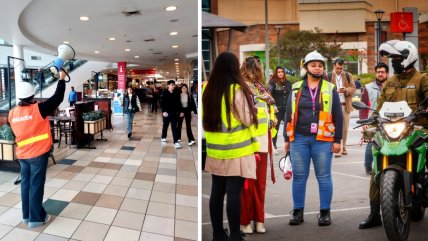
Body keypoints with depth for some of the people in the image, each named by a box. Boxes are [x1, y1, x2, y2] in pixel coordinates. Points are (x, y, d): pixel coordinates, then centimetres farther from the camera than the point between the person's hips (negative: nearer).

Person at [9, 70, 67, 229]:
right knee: (36, 185, 1)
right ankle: (36, 218, 9)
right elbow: (58, 98, -11)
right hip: (38, 154, -5)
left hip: (22, 154, 6)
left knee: (26, 183, 15)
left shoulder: (12, 113, -1)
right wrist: (62, 78, -1)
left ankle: (26, 215, 26)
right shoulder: (38, 109, -17)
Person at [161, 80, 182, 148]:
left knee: (174, 127, 0)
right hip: (167, 112, -2)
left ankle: (176, 141, -2)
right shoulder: (164, 93, -7)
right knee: (165, 125, 15)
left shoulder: (176, 93, 4)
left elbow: (178, 103, 9)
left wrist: (180, 111, 6)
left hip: (174, 113, 2)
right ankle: (163, 137, 36)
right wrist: (163, 111, -21)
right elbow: (162, 103, -12)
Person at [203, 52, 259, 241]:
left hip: (215, 150, 6)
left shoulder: (207, 90, 2)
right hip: (236, 151, -5)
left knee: (217, 191, 11)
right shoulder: (237, 90, -14)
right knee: (234, 193, 0)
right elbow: (248, 120, -9)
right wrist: (253, 110, 8)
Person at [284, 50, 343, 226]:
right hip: (299, 139, 2)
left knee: (324, 177, 5)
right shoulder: (296, 88, 10)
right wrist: (286, 138, 8)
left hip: (322, 140, -1)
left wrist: (337, 140, -1)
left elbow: (338, 116, 5)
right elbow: (289, 114, 11)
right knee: (299, 177, 7)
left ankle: (325, 212, 16)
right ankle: (298, 211, 18)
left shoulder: (330, 89, 6)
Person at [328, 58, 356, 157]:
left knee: (345, 127, 9)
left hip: (345, 105, 3)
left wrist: (345, 90, -15)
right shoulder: (329, 76, 5)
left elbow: (353, 88, 5)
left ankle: (343, 147, 22)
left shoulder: (348, 76, 12)